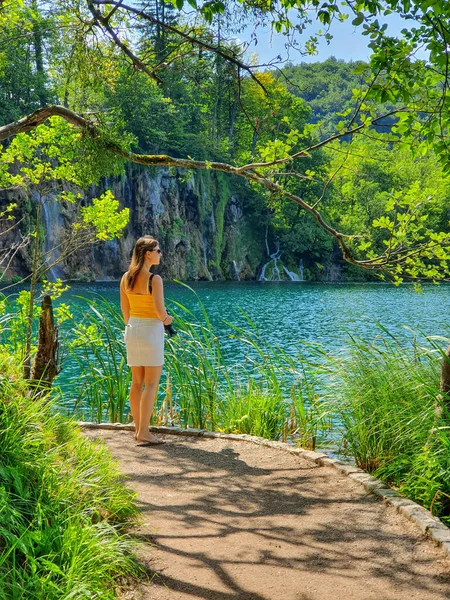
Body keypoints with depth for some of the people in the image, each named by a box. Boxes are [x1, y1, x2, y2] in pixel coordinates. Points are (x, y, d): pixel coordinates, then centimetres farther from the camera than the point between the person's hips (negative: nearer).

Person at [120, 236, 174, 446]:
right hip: (151, 330, -7)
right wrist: (167, 319, 3)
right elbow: (160, 311, -19)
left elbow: (124, 308, 11)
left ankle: (139, 429, 19)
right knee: (151, 383, -1)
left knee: (137, 382, 12)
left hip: (132, 330, 7)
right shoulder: (154, 279, -16)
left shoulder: (126, 277, 4)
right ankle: (143, 432, -2)